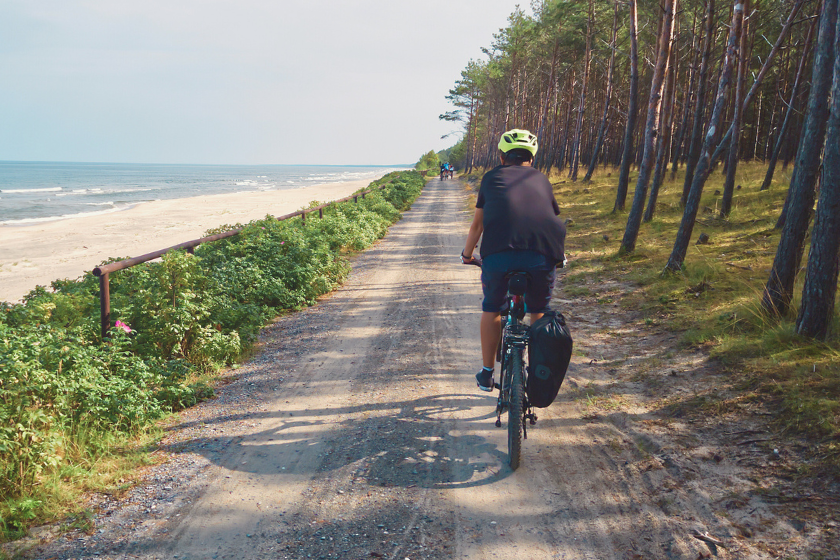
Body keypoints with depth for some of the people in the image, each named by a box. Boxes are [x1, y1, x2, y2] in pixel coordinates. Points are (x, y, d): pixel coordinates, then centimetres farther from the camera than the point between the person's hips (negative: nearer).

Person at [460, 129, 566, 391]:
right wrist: (560, 255, 53)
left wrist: (467, 254, 44)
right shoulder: (541, 179, 26)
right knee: (539, 311, 25)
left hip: (498, 254, -1)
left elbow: (477, 224, 29)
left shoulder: (492, 177, 23)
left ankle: (487, 374, 27)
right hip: (542, 255, 1)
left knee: (491, 309, 23)